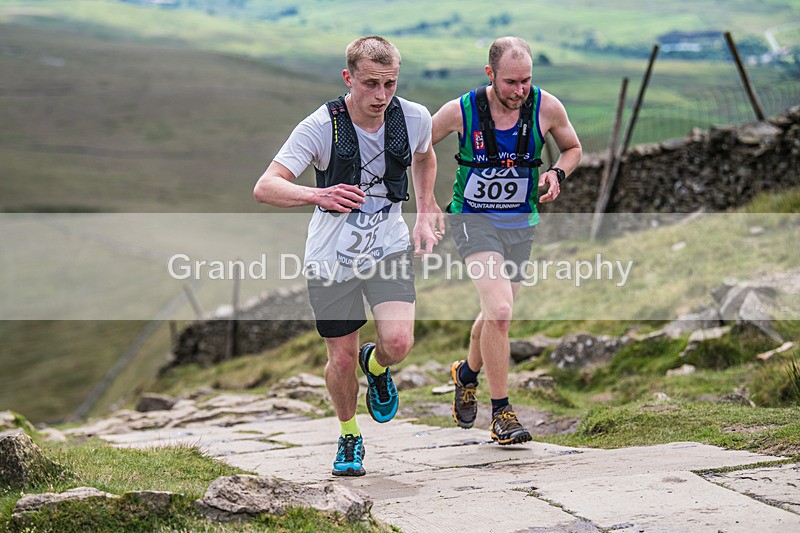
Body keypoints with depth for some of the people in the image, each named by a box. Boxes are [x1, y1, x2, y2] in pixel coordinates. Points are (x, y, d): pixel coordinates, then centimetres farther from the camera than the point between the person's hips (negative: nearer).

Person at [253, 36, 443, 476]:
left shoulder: (415, 118, -9)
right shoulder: (321, 126, -19)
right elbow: (265, 187, -27)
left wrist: (424, 215, 12)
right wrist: (318, 195, -45)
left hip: (388, 246, 2)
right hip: (332, 254, -1)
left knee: (398, 343, -19)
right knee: (342, 359, 4)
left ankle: (375, 367, 20)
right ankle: (349, 437, 34)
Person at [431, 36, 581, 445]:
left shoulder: (546, 108, -11)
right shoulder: (460, 111, -16)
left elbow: (573, 148, 9)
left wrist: (557, 173, -11)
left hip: (520, 222, 4)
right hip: (473, 219, -4)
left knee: (496, 315, 16)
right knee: (500, 311, -21)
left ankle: (467, 373, 48)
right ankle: (501, 413, -9)